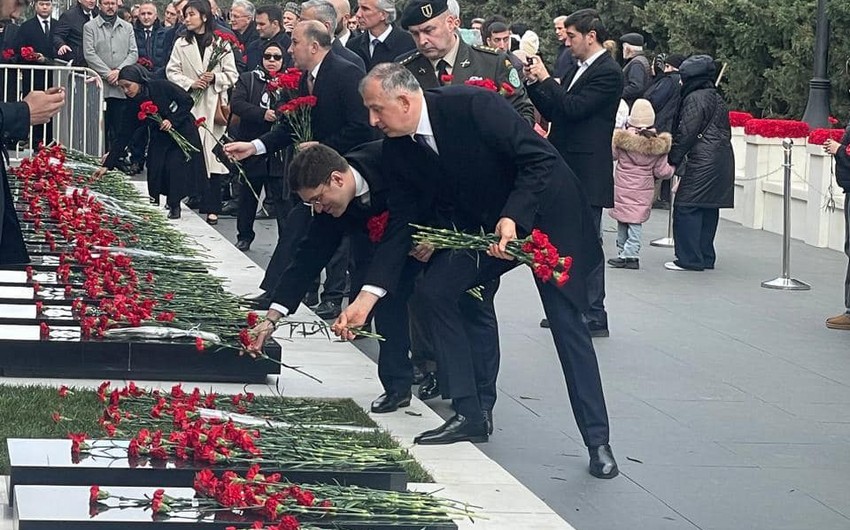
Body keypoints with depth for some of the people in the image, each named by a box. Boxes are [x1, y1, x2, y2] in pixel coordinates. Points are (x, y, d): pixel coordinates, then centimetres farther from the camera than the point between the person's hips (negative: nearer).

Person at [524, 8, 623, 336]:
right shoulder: (577, 70, 16)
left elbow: (573, 108, -21)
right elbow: (553, 112, 18)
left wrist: (545, 79, -12)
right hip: (566, 172, 9)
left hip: (587, 174, -9)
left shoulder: (608, 73, -12)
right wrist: (534, 84, 5)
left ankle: (594, 318, -1)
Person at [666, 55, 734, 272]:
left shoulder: (695, 99, -10)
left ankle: (689, 258, -9)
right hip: (722, 161, 10)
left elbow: (685, 134, -13)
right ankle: (706, 257, 16)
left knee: (686, 207, -6)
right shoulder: (717, 98, 18)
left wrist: (673, 160, -6)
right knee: (709, 210, 13)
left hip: (702, 162, -10)